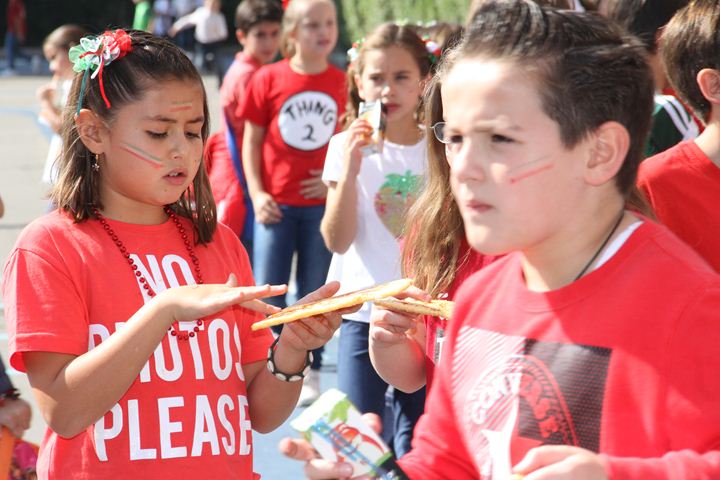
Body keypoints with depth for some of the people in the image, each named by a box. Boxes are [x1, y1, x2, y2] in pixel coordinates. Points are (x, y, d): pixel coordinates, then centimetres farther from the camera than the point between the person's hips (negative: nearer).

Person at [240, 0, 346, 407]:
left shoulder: (341, 83, -1)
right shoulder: (269, 79, -4)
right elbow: (252, 140, 1)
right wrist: (256, 193, -5)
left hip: (322, 202, 1)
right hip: (276, 203, -1)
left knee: (315, 291, 9)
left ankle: (310, 371, 21)